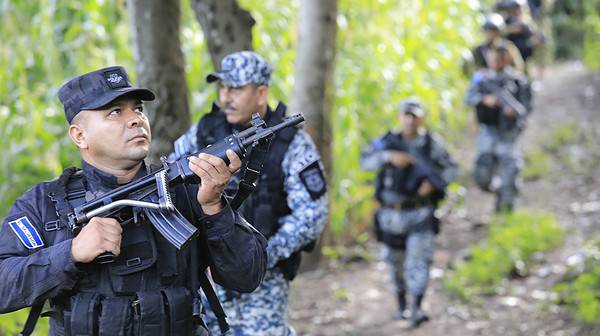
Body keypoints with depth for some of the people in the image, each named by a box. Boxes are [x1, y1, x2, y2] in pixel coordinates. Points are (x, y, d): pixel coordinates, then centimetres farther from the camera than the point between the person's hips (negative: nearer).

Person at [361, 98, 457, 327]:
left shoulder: (432, 143, -2)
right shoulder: (388, 142, -2)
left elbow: (451, 169, 2)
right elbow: (365, 161, -14)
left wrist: (434, 182, -18)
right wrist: (390, 156, -32)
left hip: (421, 214, -2)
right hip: (392, 215, 2)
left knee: (419, 259, -15)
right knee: (396, 262, 15)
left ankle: (417, 309, -20)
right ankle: (401, 304, 34)